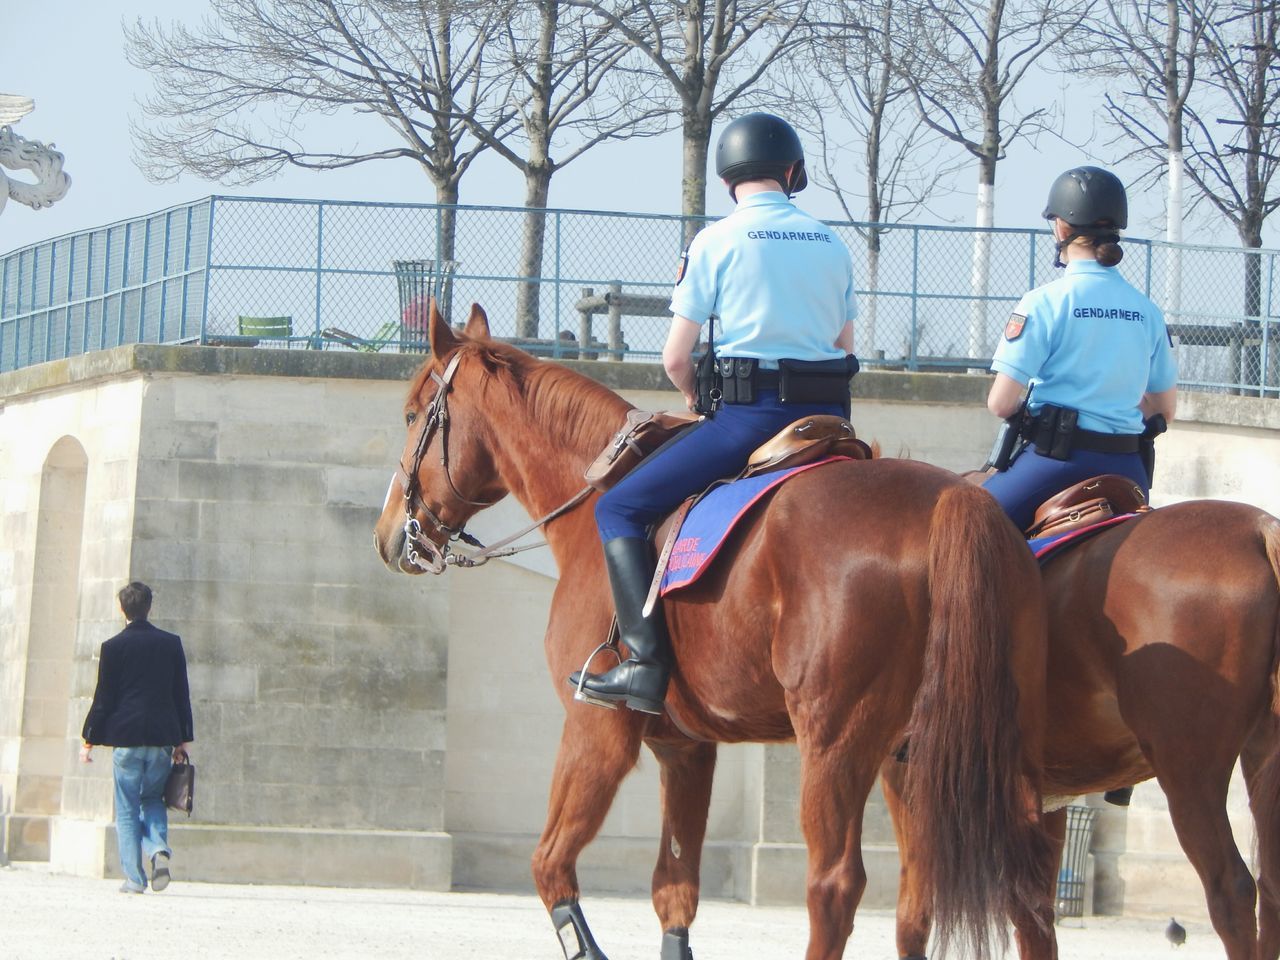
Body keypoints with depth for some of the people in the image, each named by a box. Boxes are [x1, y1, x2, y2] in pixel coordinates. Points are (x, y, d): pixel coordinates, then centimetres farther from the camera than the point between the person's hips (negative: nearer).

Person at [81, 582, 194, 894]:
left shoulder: (113, 647, -4)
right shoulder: (171, 643, 4)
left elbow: (103, 697, -3)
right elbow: (182, 694, 7)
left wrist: (89, 739, 5)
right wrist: (184, 739, 13)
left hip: (126, 737, -3)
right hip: (163, 736, 3)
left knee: (127, 809, 3)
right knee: (153, 799, 17)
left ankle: (134, 877, -3)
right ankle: (159, 848, -9)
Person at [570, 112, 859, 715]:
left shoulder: (717, 241, -1)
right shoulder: (831, 244, 13)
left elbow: (675, 358, -3)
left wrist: (696, 396, 17)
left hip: (748, 413, -5)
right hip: (830, 417, 5)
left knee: (621, 509, 2)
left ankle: (647, 664, -11)